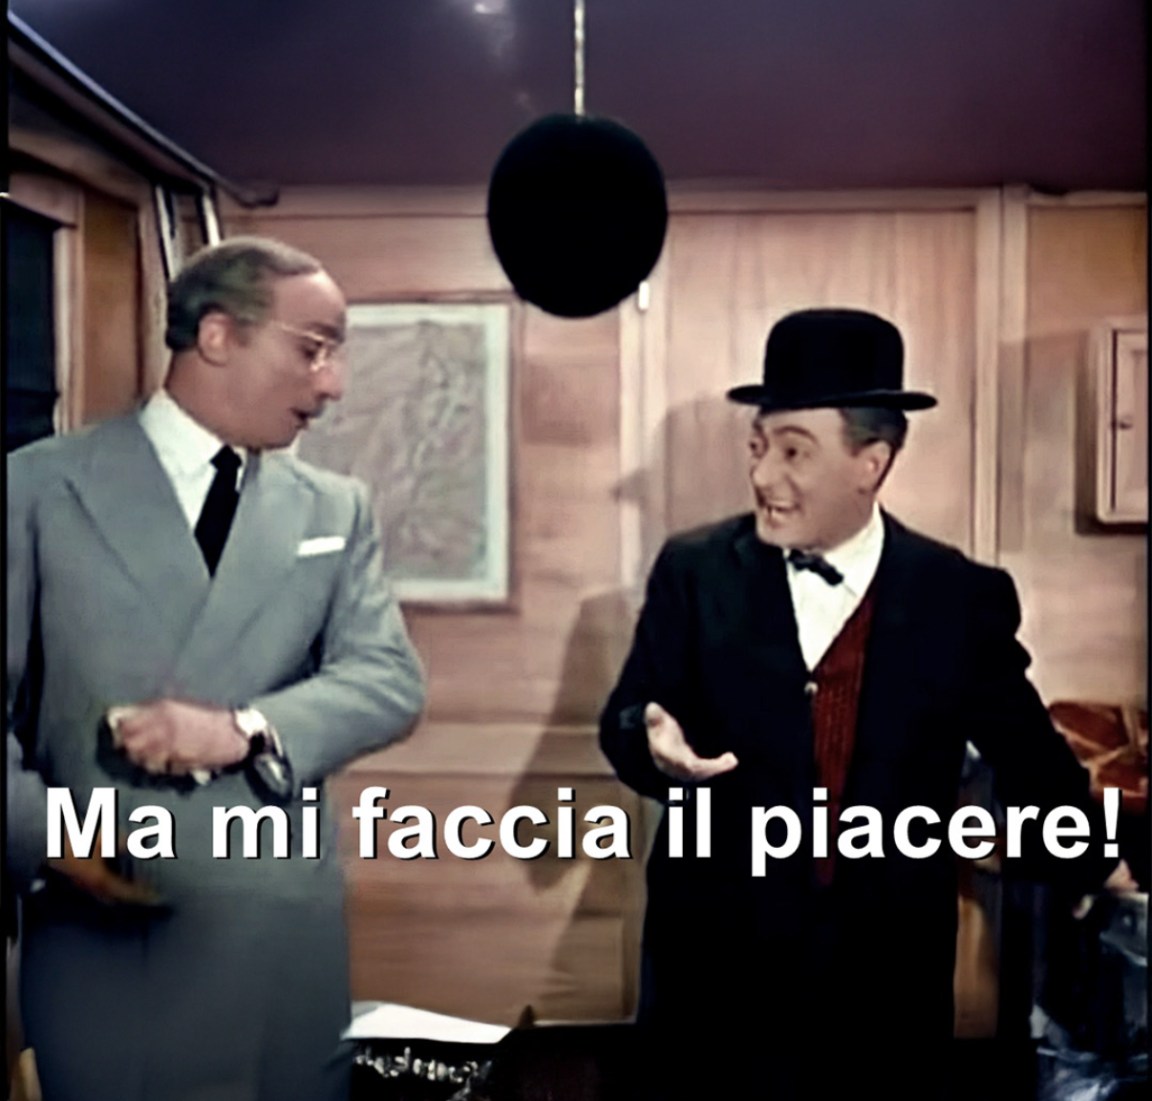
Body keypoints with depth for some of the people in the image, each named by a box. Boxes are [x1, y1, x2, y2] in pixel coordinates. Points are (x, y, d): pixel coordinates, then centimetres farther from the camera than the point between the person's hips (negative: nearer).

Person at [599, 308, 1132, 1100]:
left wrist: (1097, 873, 15)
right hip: (718, 967, 0)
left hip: (889, 976, 0)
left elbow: (1029, 753, 9)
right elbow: (625, 720, -1)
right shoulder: (696, 571, -3)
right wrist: (654, 739, -23)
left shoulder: (961, 595, -3)